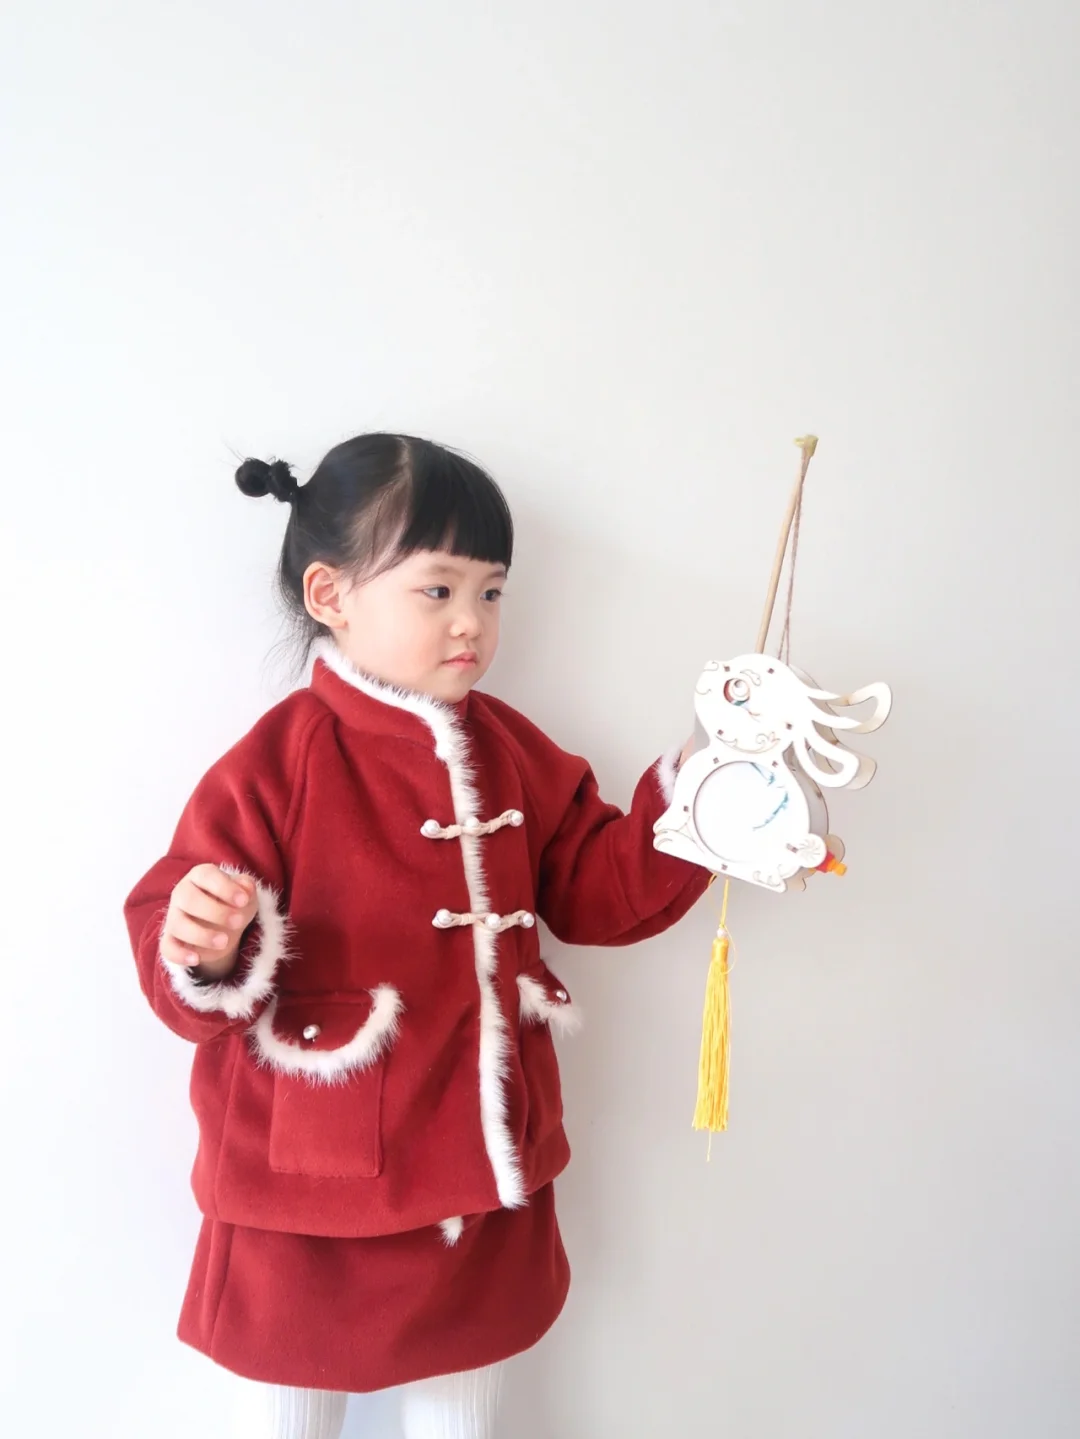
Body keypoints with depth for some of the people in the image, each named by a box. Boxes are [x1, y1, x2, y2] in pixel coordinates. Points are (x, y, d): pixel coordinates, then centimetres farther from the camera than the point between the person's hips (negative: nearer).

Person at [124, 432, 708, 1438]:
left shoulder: (512, 751, -1)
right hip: (313, 1181, -4)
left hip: (481, 1174, 4)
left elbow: (595, 890, 2)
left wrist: (689, 802, -10)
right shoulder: (275, 766, -17)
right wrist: (208, 955, -37)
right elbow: (177, 949, -15)